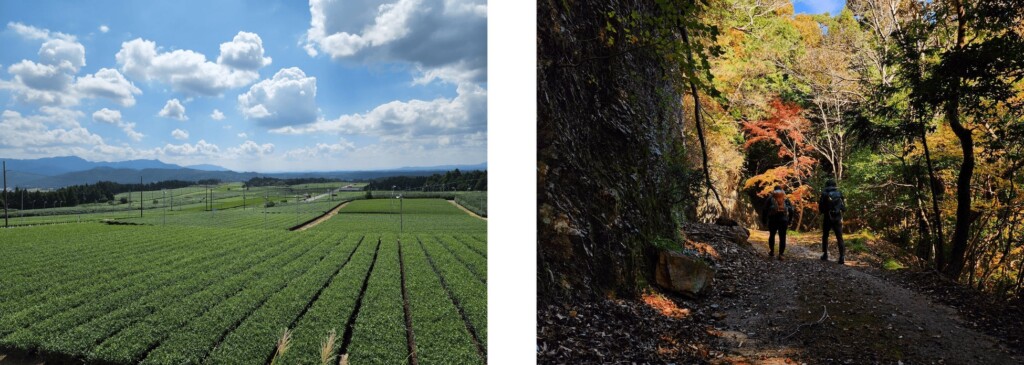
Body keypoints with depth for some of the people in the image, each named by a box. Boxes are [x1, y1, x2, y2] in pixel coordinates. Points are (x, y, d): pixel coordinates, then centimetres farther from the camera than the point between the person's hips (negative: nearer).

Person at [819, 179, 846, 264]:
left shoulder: (824, 194, -6)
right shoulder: (839, 194, 2)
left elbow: (820, 209, -5)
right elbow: (844, 208, 6)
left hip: (827, 218, -2)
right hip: (837, 219, 2)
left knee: (825, 236, 14)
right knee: (839, 238, 2)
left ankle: (825, 255, 16)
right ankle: (842, 257, -7)